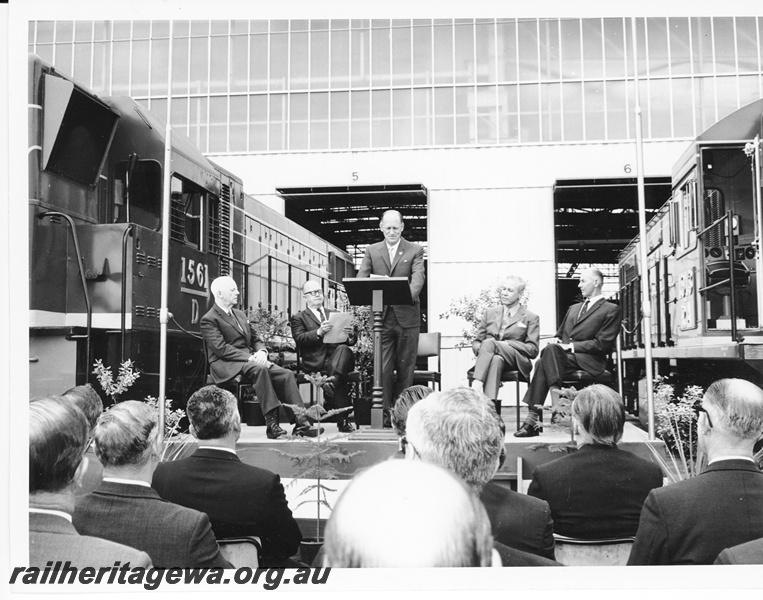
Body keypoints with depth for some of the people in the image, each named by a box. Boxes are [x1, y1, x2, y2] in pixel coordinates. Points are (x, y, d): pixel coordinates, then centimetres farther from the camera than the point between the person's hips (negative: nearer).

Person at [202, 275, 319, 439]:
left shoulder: (240, 315, 24)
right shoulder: (209, 319, -2)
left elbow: (255, 339, 22)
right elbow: (221, 348, -15)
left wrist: (261, 351, -2)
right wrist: (249, 358, -23)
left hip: (251, 360, 7)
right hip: (227, 366, -7)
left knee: (286, 374, -17)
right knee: (259, 369, -37)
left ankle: (300, 422, -23)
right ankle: (271, 423, -39)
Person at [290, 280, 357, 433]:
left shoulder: (334, 314, 28)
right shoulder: (298, 317, 15)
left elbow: (352, 341, 20)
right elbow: (299, 339, -6)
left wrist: (350, 334, -7)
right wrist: (319, 332, -24)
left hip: (338, 355, 3)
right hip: (316, 362, -3)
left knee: (343, 349, -36)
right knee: (341, 379, -35)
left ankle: (332, 381, -51)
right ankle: (343, 420, -35)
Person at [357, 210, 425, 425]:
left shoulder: (415, 250, 6)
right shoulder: (372, 251, 12)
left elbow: (418, 278, -9)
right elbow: (361, 278, 2)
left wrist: (408, 295, -30)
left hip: (407, 316, -1)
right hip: (382, 317, 1)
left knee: (405, 368, 4)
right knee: (383, 369, -3)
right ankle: (385, 415, 1)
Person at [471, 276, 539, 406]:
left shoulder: (530, 318, 12)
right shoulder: (490, 313, 23)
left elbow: (533, 350, 2)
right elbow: (476, 342, 20)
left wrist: (506, 344, -11)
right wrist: (480, 348, -7)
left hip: (516, 362, -3)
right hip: (490, 359, 3)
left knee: (489, 343, -32)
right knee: (496, 360, -37)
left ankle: (477, 384, -48)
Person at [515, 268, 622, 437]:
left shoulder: (611, 310, 6)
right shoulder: (573, 308, 30)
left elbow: (603, 344, -5)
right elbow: (560, 333, 30)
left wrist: (571, 346, -13)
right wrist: (556, 340, 4)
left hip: (588, 361, -5)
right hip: (565, 355, 6)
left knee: (549, 352, -33)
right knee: (547, 354, -30)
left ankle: (533, 417, -35)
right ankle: (533, 418, -36)